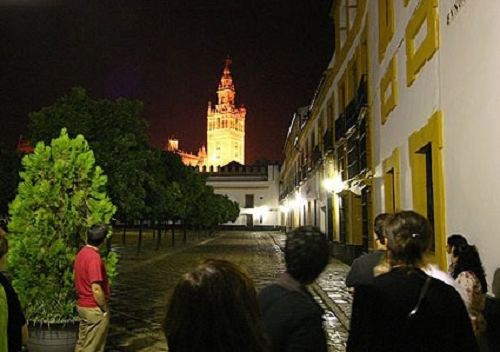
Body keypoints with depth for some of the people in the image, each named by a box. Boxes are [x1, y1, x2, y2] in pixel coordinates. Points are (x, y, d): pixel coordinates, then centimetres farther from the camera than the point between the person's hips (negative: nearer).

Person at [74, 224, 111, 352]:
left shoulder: (81, 253, 4)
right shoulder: (94, 257, -23)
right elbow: (96, 289, -25)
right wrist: (105, 309, -14)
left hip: (82, 305, 9)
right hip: (95, 309, -9)